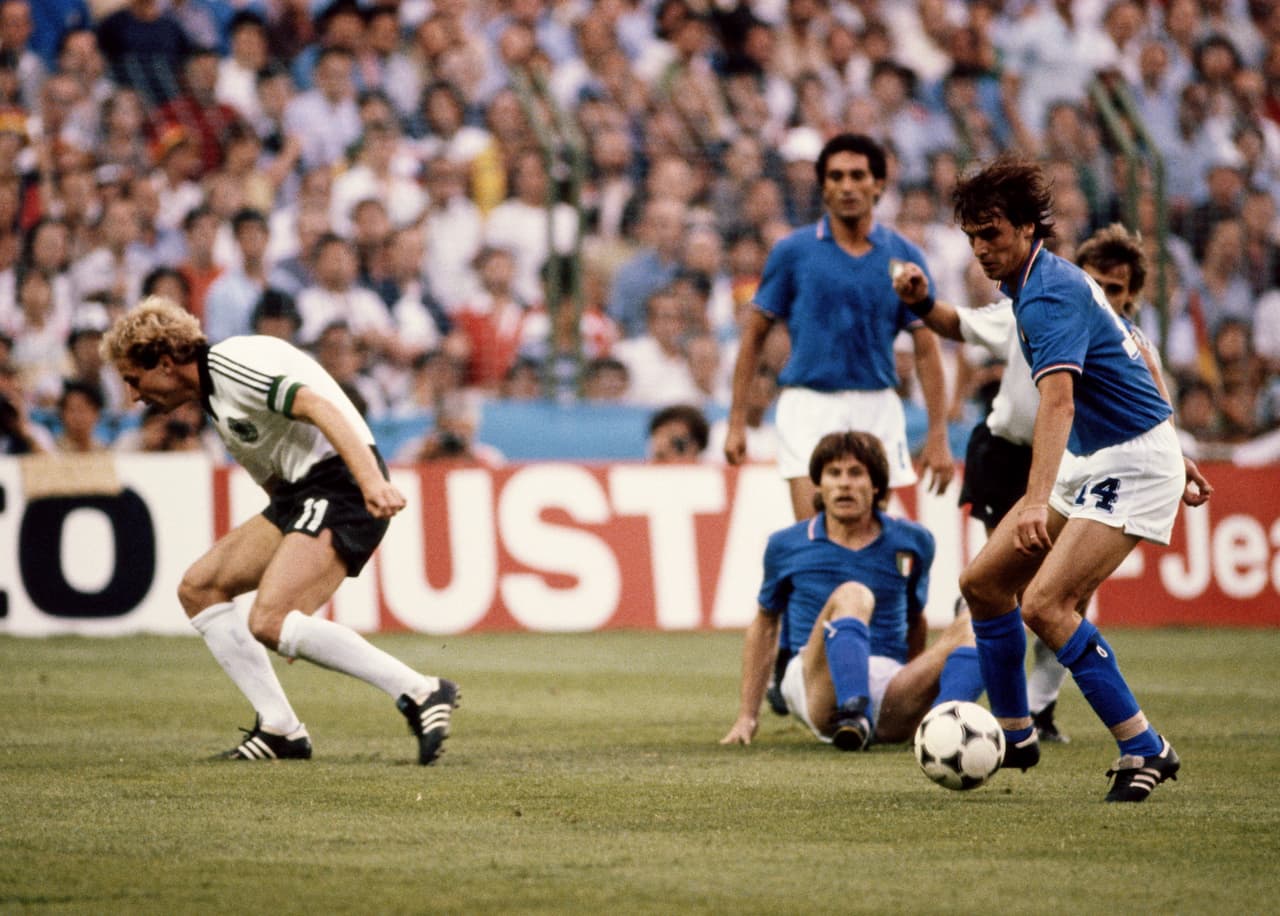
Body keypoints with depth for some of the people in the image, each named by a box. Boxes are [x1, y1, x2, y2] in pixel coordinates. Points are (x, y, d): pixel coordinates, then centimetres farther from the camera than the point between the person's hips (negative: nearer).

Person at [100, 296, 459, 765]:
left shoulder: (230, 363, -10)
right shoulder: (214, 395, 21)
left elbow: (319, 407, -23)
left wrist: (372, 481, -35)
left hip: (340, 485, -10)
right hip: (300, 495, 10)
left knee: (268, 623, -22)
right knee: (198, 587, 10)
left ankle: (419, 693, -20)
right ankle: (280, 729, 8)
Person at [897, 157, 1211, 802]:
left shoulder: (1050, 296, -22)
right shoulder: (1051, 282, 10)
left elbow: (1057, 400, -37)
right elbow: (1124, 369, 21)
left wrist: (1038, 502, -50)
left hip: (1132, 462, -10)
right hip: (1091, 460, 10)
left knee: (1045, 604, -21)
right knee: (983, 580, 7)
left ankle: (1144, 749, -16)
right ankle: (1014, 734, 19)